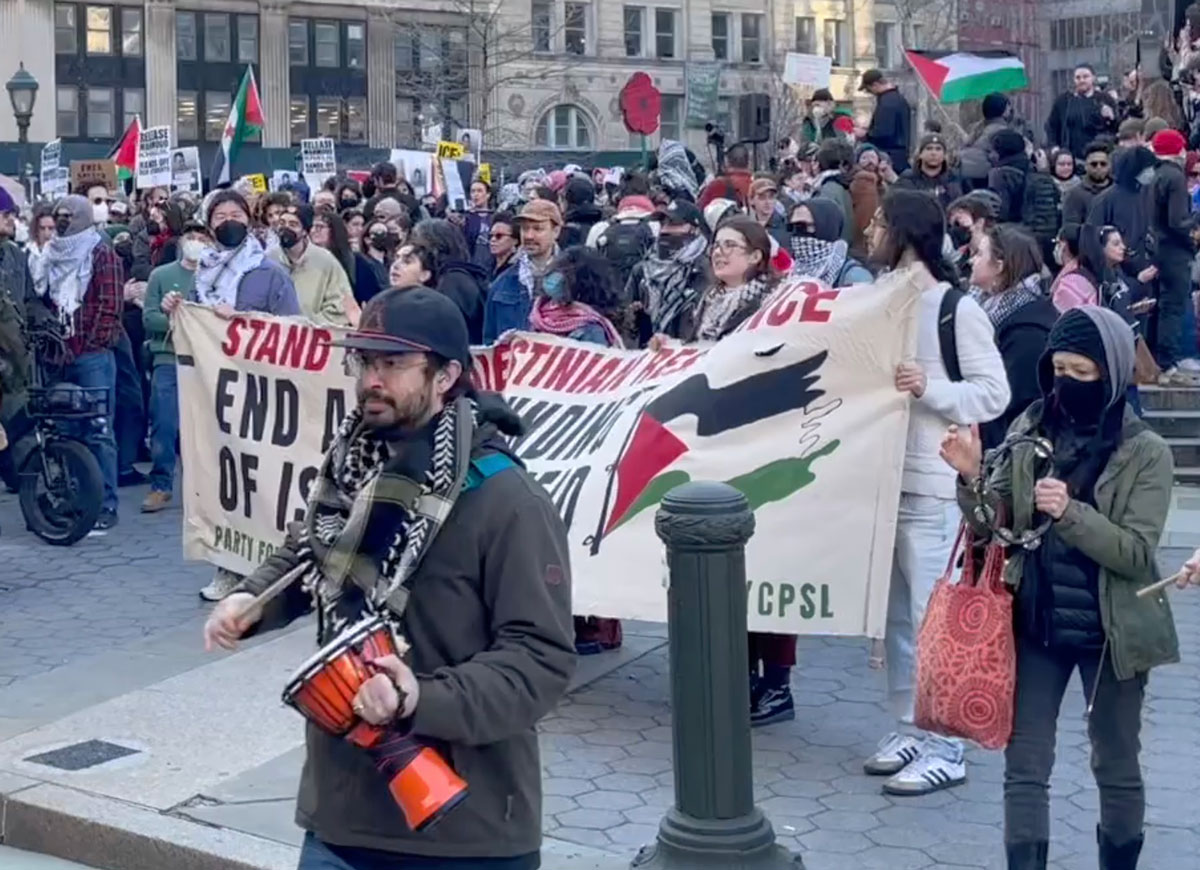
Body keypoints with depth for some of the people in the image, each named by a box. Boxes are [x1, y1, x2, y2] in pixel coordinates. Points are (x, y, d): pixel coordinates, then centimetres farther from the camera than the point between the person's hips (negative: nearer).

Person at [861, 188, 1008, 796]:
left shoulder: (957, 309, -8)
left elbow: (994, 393, -11)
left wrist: (930, 388, -22)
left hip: (933, 485, -7)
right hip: (880, 477, 8)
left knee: (933, 617, -4)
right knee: (894, 613, 12)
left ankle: (945, 746, 2)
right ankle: (910, 728, 22)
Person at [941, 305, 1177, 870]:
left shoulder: (1146, 452, -9)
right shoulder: (1029, 433, -1)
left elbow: (1136, 554, -15)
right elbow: (992, 528, 1)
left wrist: (1070, 512, -28)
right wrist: (972, 478, -18)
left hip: (1110, 632, -2)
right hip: (1036, 622, 2)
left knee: (1115, 768, 14)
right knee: (1024, 767, 4)